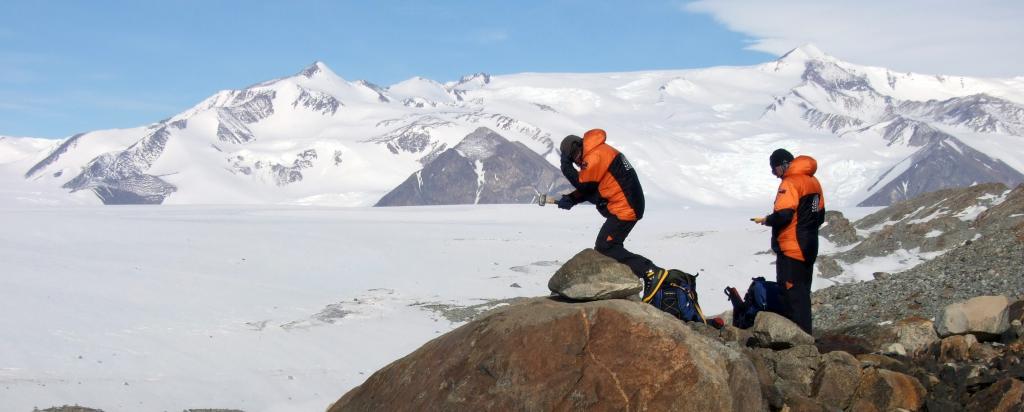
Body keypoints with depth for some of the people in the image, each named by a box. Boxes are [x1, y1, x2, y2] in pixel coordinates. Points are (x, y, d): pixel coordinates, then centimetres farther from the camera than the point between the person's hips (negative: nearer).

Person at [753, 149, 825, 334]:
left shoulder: (790, 183, -15)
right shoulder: (813, 182, 13)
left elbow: (783, 215, -24)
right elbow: (820, 215, 17)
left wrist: (765, 220, -6)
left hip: (791, 249, -9)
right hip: (809, 249, 9)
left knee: (791, 293, -5)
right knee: (802, 292, 15)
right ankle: (804, 334, 20)